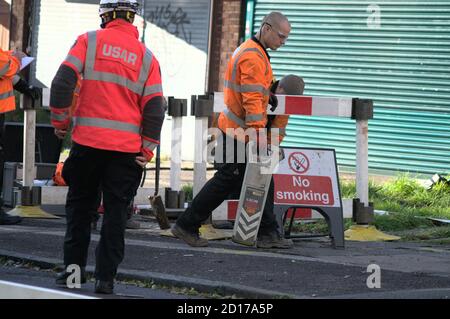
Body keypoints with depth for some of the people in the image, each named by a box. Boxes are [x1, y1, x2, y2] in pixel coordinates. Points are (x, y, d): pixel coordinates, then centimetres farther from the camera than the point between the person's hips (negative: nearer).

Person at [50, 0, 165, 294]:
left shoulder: (89, 41, 0)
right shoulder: (146, 56, 5)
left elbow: (63, 82, -8)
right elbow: (155, 107, 1)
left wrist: (60, 120, 5)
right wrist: (147, 150, 6)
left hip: (88, 140, -1)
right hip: (127, 147, 1)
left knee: (80, 205, 15)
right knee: (116, 210, 6)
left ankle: (75, 266, 15)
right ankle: (106, 277, 3)